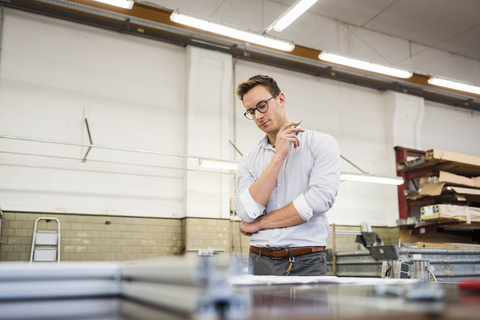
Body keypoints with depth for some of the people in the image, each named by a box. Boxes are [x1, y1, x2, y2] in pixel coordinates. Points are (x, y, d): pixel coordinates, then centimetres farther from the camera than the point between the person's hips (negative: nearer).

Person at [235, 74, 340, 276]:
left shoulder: (321, 144, 3)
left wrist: (260, 223, -4)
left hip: (307, 263, -2)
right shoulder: (248, 162, 10)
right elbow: (247, 212, -5)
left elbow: (320, 199, -12)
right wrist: (279, 156, -8)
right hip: (260, 261, 3)